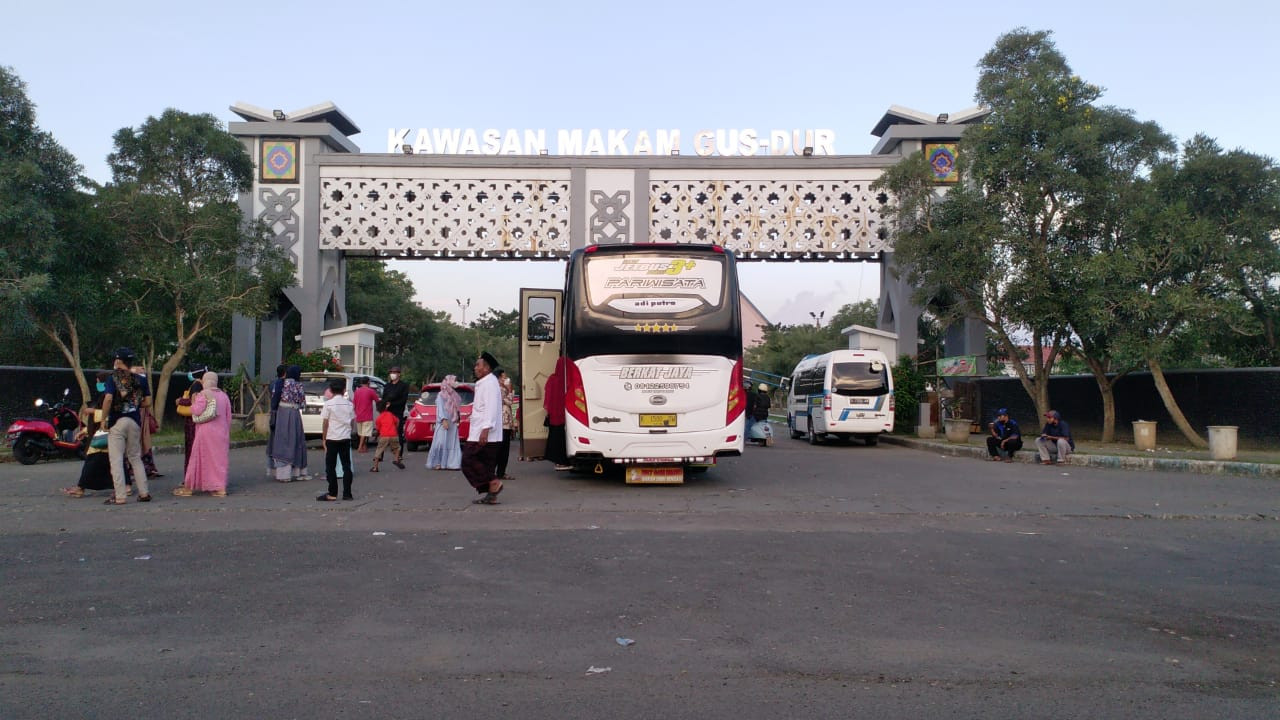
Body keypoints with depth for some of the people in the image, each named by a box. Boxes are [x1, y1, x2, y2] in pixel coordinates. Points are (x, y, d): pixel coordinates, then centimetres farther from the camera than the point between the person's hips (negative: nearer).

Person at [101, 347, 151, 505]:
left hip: (117, 422, -4)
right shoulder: (140, 379, 5)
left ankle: (119, 496, -3)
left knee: (116, 460, 0)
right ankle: (144, 493, 13)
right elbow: (147, 402, 4)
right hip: (135, 422, 4)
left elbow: (108, 399, -20)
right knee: (135, 458, 15)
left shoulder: (113, 378, -6)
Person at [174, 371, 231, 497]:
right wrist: (227, 433, 17)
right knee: (219, 459, 8)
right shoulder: (224, 396, 8)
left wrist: (193, 402, 1)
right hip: (221, 433, 5)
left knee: (198, 458, 4)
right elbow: (228, 417, 10)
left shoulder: (203, 394, -8)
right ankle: (220, 488, 4)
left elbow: (196, 411, -18)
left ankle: (189, 488, 14)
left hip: (205, 432, -5)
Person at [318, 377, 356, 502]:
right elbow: (353, 421, 7)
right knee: (346, 465, 7)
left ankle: (332, 494, 4)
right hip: (346, 438, 3)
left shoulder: (328, 404, -7)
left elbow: (325, 423, -7)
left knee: (330, 466, 4)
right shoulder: (349, 404, 3)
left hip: (332, 438, -3)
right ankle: (347, 493, 7)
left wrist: (323, 439, 1)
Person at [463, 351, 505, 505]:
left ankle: (493, 483, -11)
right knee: (486, 464, 9)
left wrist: (485, 429, -28)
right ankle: (491, 495, 10)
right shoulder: (483, 383, 21)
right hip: (479, 433, 10)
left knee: (468, 460, -9)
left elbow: (491, 407, -21)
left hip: (483, 434, -10)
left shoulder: (489, 383, -12)